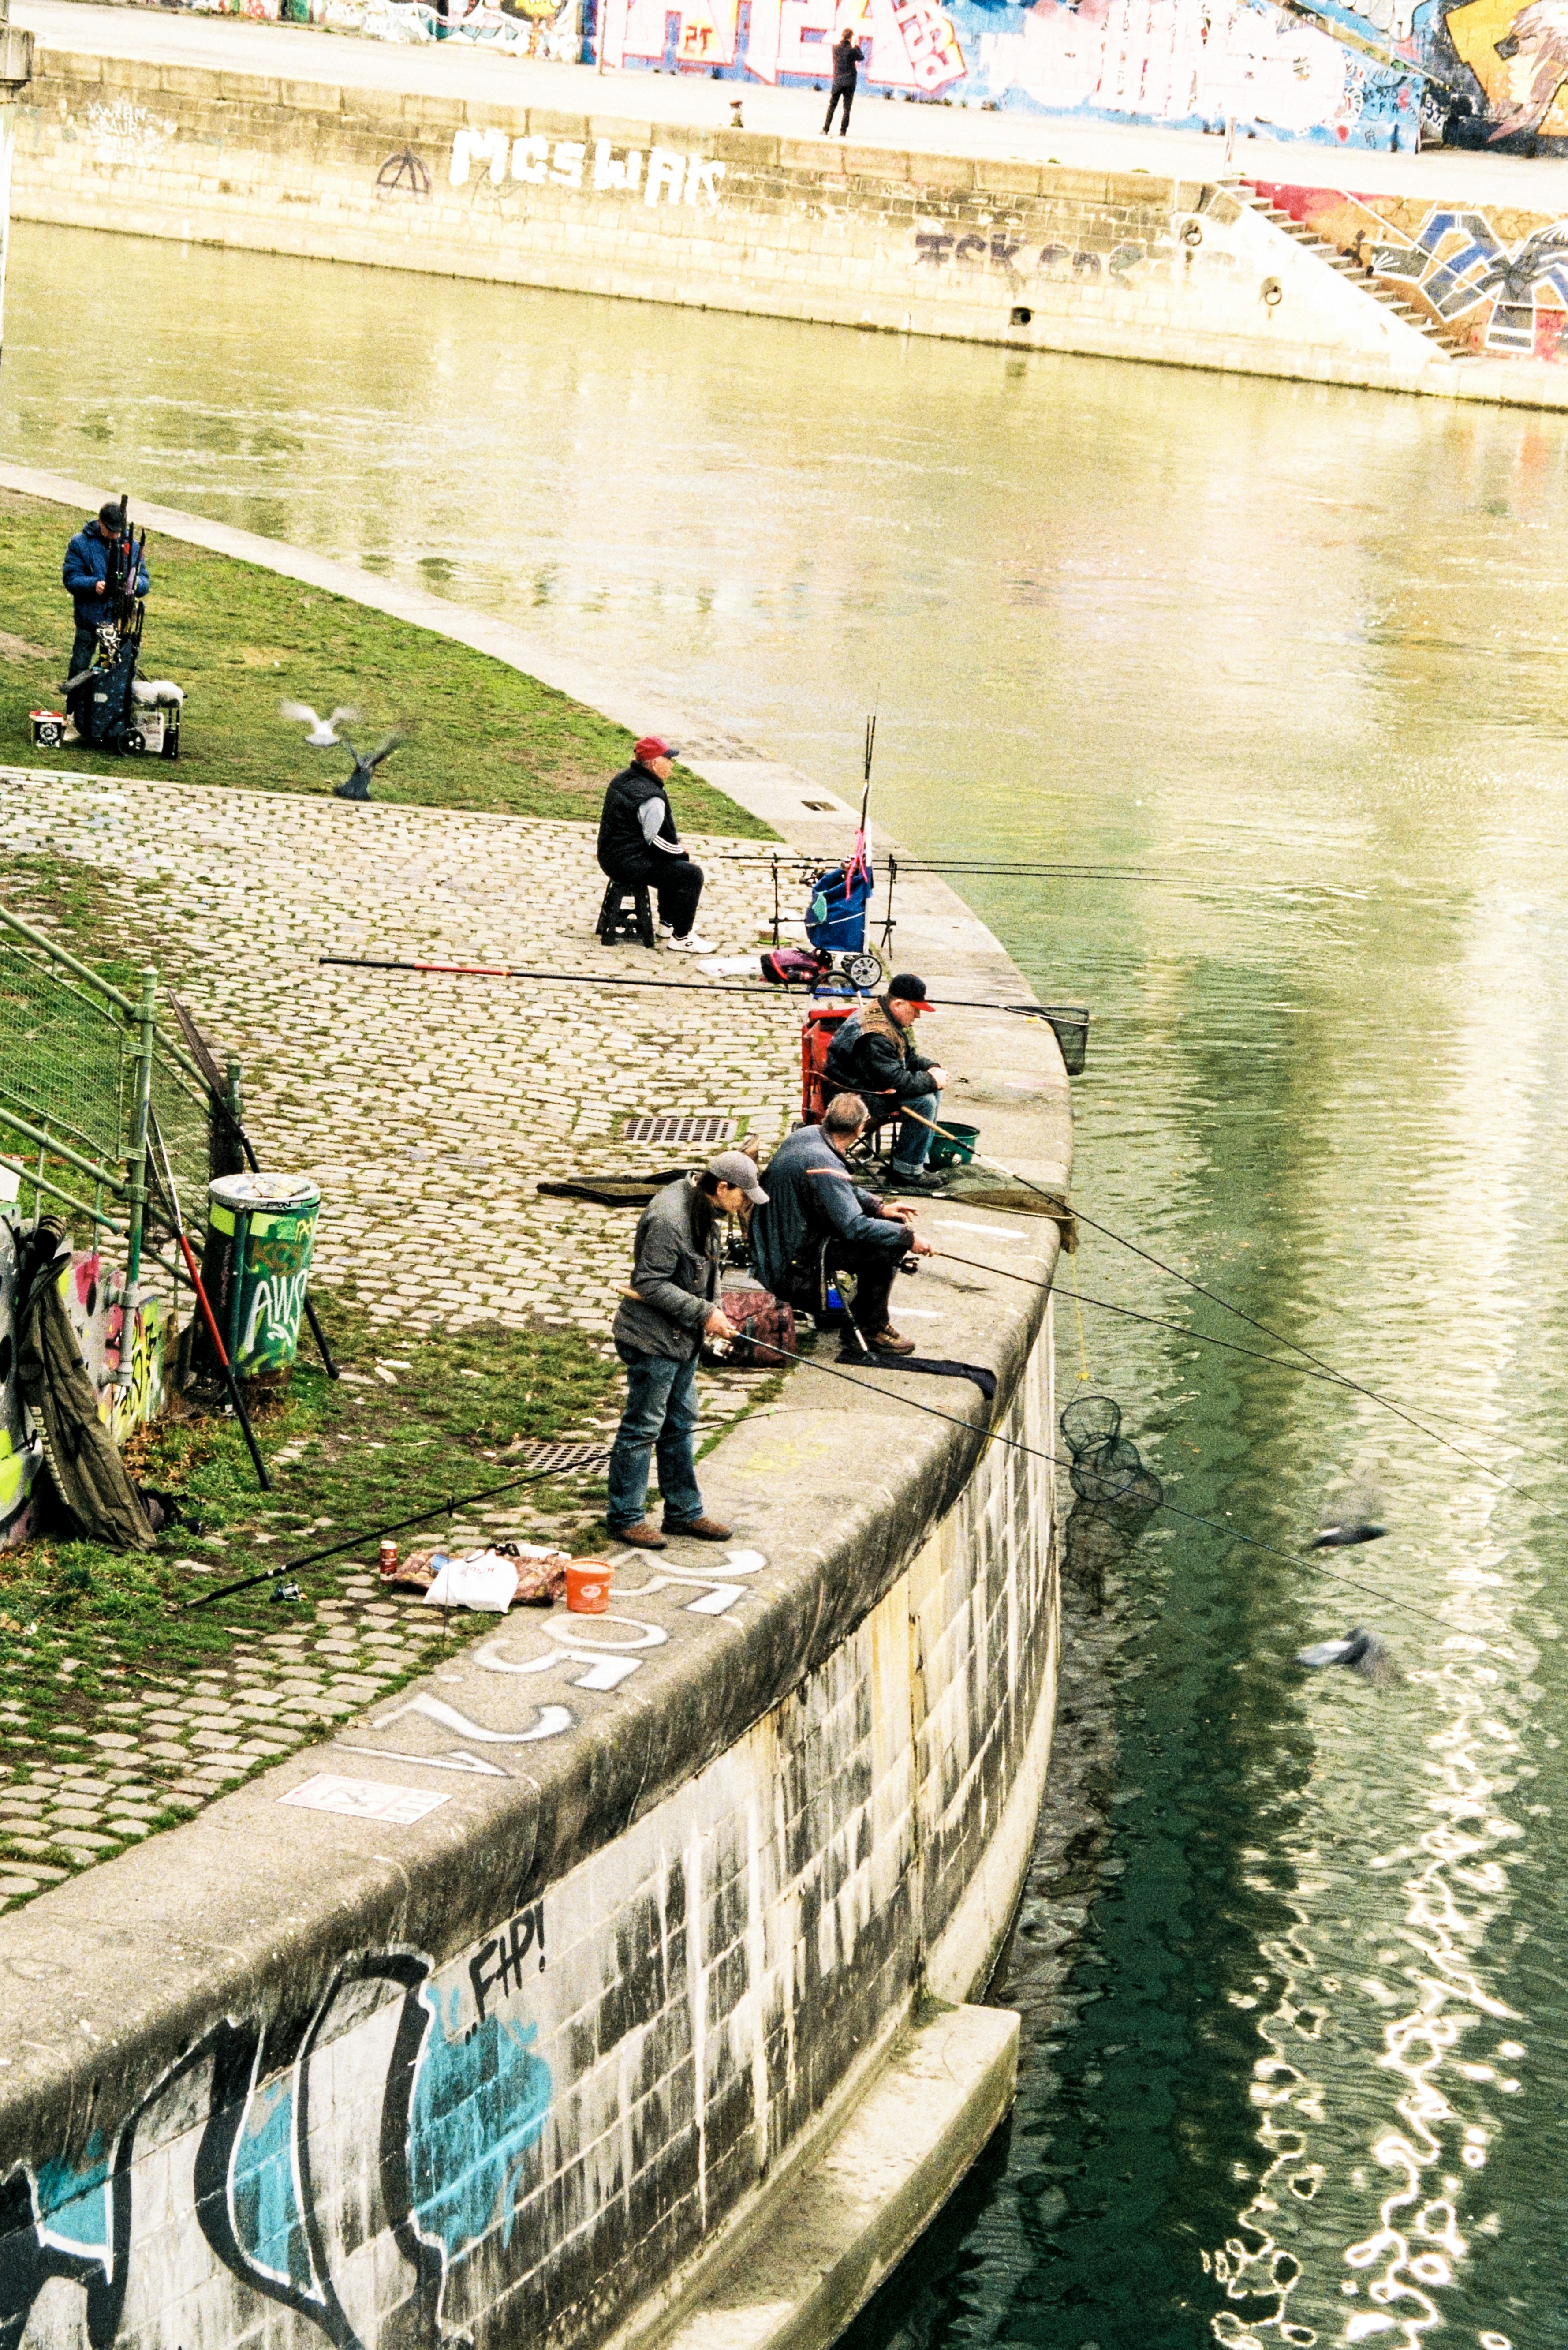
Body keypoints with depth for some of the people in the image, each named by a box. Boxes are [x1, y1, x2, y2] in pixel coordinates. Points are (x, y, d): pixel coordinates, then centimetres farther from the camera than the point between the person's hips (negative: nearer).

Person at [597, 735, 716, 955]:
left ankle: (668, 923, 36)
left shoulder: (623, 779, 8)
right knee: (691, 875, -7)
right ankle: (681, 938, 1)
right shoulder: (649, 797, -25)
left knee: (674, 863, 29)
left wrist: (676, 842, 12)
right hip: (631, 866, -11)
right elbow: (661, 842, -20)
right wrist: (683, 854, -1)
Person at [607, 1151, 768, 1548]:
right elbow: (652, 1285, -25)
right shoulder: (668, 1221, -27)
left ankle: (684, 1512, 28)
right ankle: (626, 1518, 11)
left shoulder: (702, 1210, 5)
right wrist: (704, 1313, -23)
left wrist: (715, 1308, 2)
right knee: (643, 1428, 0)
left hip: (683, 1338, 10)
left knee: (680, 1424, 18)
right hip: (652, 1340, -10)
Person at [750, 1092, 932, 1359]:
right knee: (888, 1247, -19)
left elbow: (843, 1191, 16)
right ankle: (871, 1328, -3)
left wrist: (879, 1207, 6)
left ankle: (865, 1314, 25)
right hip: (796, 1262, -10)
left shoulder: (807, 1135, 0)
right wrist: (909, 1239, -25)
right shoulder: (824, 1166, -30)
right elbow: (855, 1227, -32)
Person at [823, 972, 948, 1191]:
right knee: (923, 1102, -21)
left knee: (933, 1090, 7)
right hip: (854, 1097, -11)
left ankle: (919, 1160, 11)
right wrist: (931, 1080, -18)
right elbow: (896, 1081, -30)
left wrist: (932, 1068, -1)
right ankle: (907, 1171, -13)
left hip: (871, 1083, 11)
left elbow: (910, 1057, 18)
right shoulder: (875, 1036, -29)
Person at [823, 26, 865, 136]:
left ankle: (826, 130, 7)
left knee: (832, 106, 10)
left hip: (837, 81, 2)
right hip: (850, 81, -2)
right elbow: (862, 58, 9)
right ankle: (843, 132, 3)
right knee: (847, 108, 5)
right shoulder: (852, 50, -9)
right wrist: (857, 46, 18)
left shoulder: (836, 48, -4)